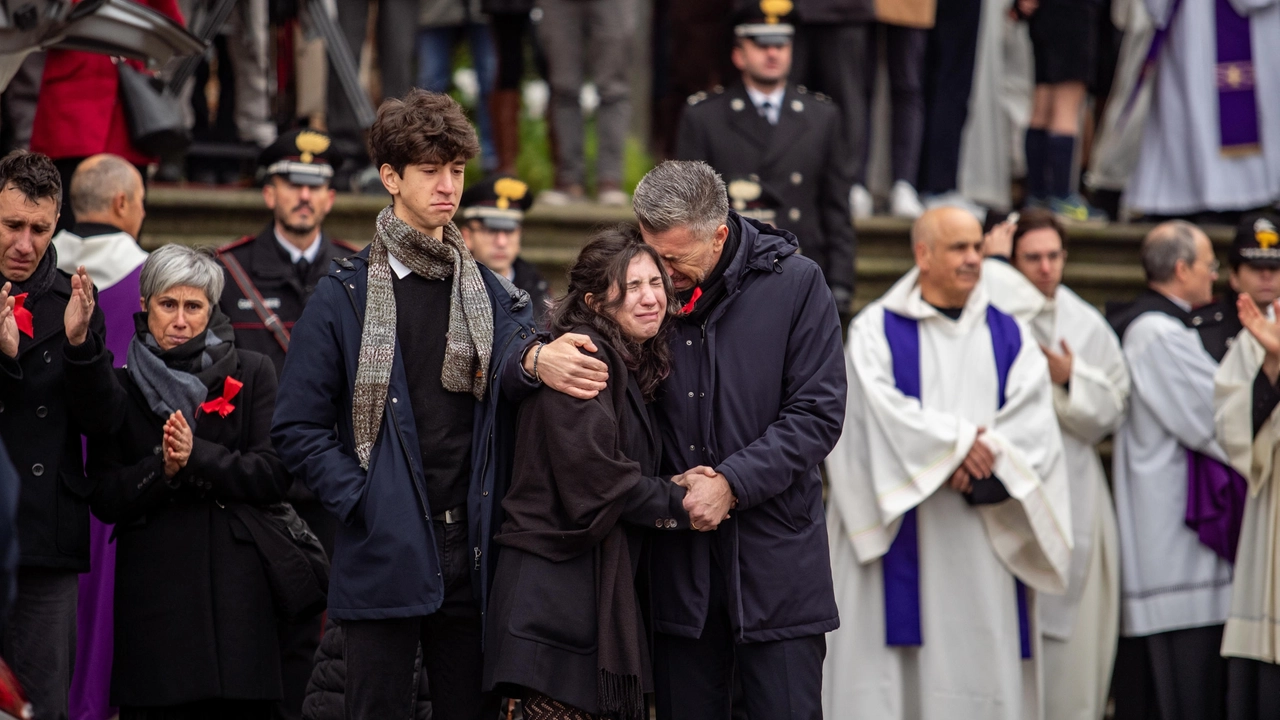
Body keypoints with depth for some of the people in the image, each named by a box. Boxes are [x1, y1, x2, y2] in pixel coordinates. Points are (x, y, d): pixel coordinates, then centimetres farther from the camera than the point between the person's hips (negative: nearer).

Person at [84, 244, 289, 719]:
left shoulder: (250, 374, 9)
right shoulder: (120, 388, 10)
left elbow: (273, 476, -1)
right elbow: (104, 500, 4)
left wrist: (197, 456, -13)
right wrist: (161, 469, -12)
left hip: (237, 588, 0)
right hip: (152, 587, 0)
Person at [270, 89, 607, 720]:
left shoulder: (489, 293, 13)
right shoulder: (344, 297, 2)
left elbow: (506, 369, -9)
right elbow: (297, 427, 0)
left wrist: (534, 360, -33)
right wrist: (360, 499, -11)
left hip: (471, 552, 3)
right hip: (384, 555, -3)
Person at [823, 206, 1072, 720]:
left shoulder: (1009, 337, 13)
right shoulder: (875, 331, 5)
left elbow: (1032, 423, 0)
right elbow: (880, 412, -10)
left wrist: (986, 462, -16)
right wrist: (959, 442, -14)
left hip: (984, 538, 3)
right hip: (902, 536, -3)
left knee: (984, 665, -1)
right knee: (893, 677, -6)